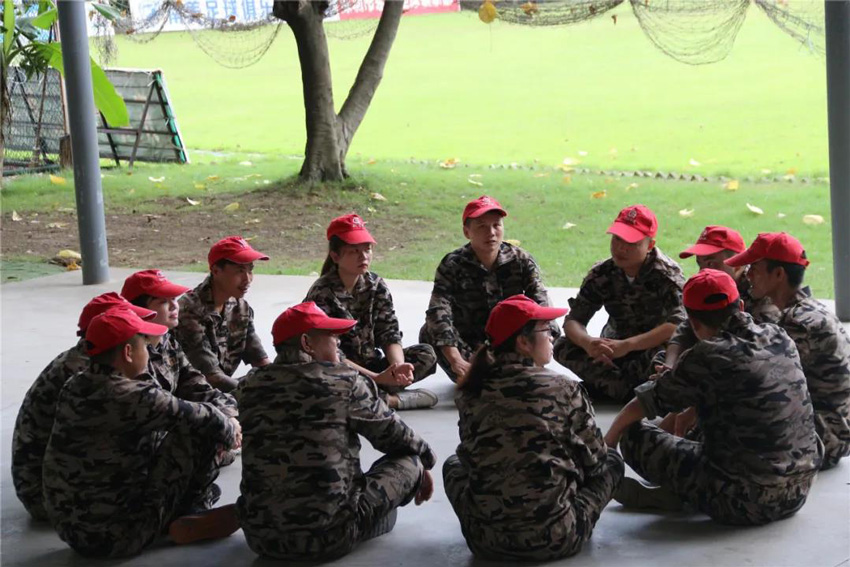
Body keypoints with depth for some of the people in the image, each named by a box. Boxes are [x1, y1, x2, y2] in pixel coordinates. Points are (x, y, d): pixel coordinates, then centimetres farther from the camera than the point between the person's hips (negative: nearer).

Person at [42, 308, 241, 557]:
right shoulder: (133, 397, -22)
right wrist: (230, 433, 13)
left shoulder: (73, 388, 1)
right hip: (119, 537, -8)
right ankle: (194, 512, 19)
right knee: (200, 432, -2)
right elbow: (205, 418, -9)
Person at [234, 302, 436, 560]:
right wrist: (424, 461, 26)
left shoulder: (249, 388, 4)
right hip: (328, 538, -5)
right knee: (409, 460, 12)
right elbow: (393, 434, 5)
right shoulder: (345, 381, -6)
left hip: (260, 538, 5)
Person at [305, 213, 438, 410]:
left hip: (371, 366, 6)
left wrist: (398, 367, -27)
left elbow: (390, 334, -4)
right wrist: (377, 378, -30)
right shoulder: (321, 294, -17)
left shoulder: (376, 286, 1)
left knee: (427, 354, -11)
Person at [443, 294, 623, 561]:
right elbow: (594, 458, 3)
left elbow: (473, 456, 10)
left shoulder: (470, 392, 1)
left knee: (453, 463, 33)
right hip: (554, 539, -2)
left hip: (485, 539, 2)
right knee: (612, 461, 23)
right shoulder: (563, 388, -6)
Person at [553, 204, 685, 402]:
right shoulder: (602, 274, -8)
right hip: (615, 351, 4)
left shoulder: (666, 272, -18)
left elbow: (678, 323, -32)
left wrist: (627, 345, -42)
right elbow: (572, 320, -11)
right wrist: (587, 342, -37)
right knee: (562, 347, -20)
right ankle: (633, 391, -21)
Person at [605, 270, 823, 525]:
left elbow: (641, 406, -2)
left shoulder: (707, 358, -14)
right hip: (798, 493, 7)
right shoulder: (780, 338, 4)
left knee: (634, 435, 1)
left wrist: (607, 442, 15)